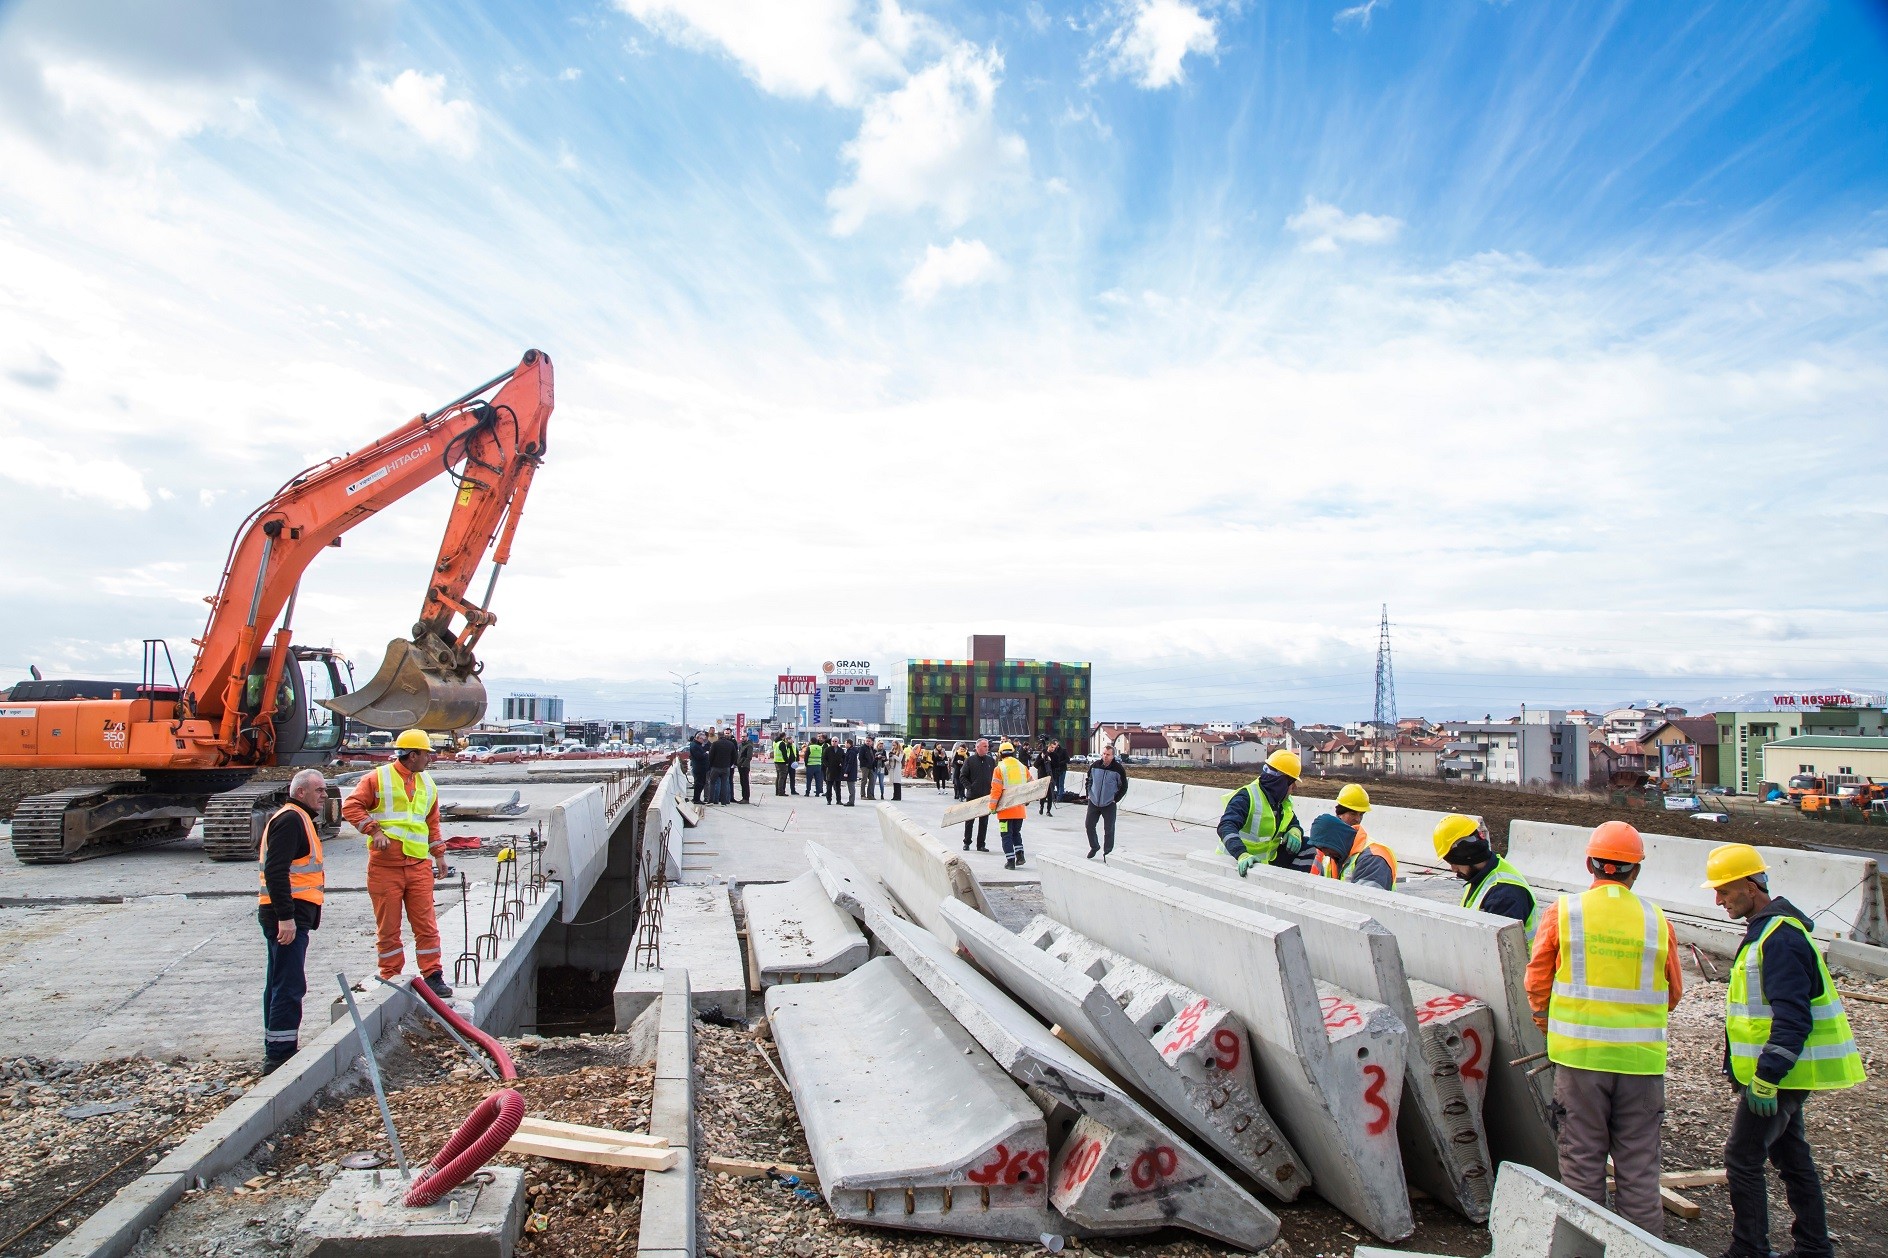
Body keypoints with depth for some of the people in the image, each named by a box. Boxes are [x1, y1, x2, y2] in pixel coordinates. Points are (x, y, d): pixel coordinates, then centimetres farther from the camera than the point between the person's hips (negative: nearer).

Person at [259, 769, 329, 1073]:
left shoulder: (299, 819, 20)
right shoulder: (290, 820, -14)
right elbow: (275, 871, -23)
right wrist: (286, 917, -26)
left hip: (288, 915, 11)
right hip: (288, 915, -11)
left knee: (280, 984, 16)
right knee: (289, 987, -8)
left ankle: (276, 1051, 25)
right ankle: (279, 1054, -5)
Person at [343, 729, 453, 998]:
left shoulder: (427, 784, 15)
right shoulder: (378, 779, -2)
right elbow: (350, 806, -6)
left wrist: (439, 854, 17)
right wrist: (374, 830, -15)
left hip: (419, 865, 4)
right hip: (385, 866, -4)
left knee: (426, 924, 2)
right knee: (388, 926, 5)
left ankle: (432, 976, 8)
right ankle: (391, 977, 17)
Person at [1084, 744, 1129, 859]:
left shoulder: (1118, 769, -11)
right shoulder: (1095, 766, -2)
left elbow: (1124, 787, -1)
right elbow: (1088, 780, 15)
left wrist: (1116, 799, -6)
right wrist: (1089, 794, 7)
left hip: (1109, 805, -3)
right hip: (1093, 802, 3)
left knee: (1109, 829, 1)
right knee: (1089, 825, 5)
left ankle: (1107, 852, 17)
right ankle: (1094, 847, 26)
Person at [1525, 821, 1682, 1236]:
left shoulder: (1563, 913, -6)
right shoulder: (1656, 920, -2)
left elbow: (1536, 983, -1)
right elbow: (1672, 995, 9)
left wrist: (1549, 1024, 16)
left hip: (1579, 1054, -1)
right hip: (1641, 1059, 1)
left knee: (1582, 1159, 10)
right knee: (1638, 1163, 12)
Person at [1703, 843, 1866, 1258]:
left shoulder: (1781, 938, -22)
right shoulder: (1767, 929, 11)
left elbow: (1792, 1020, -26)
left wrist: (1766, 1079, -25)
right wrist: (1738, 1068, 23)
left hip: (1780, 1073, -10)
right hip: (1782, 1071, 10)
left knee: (1742, 1157, -4)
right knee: (1790, 1154, 18)